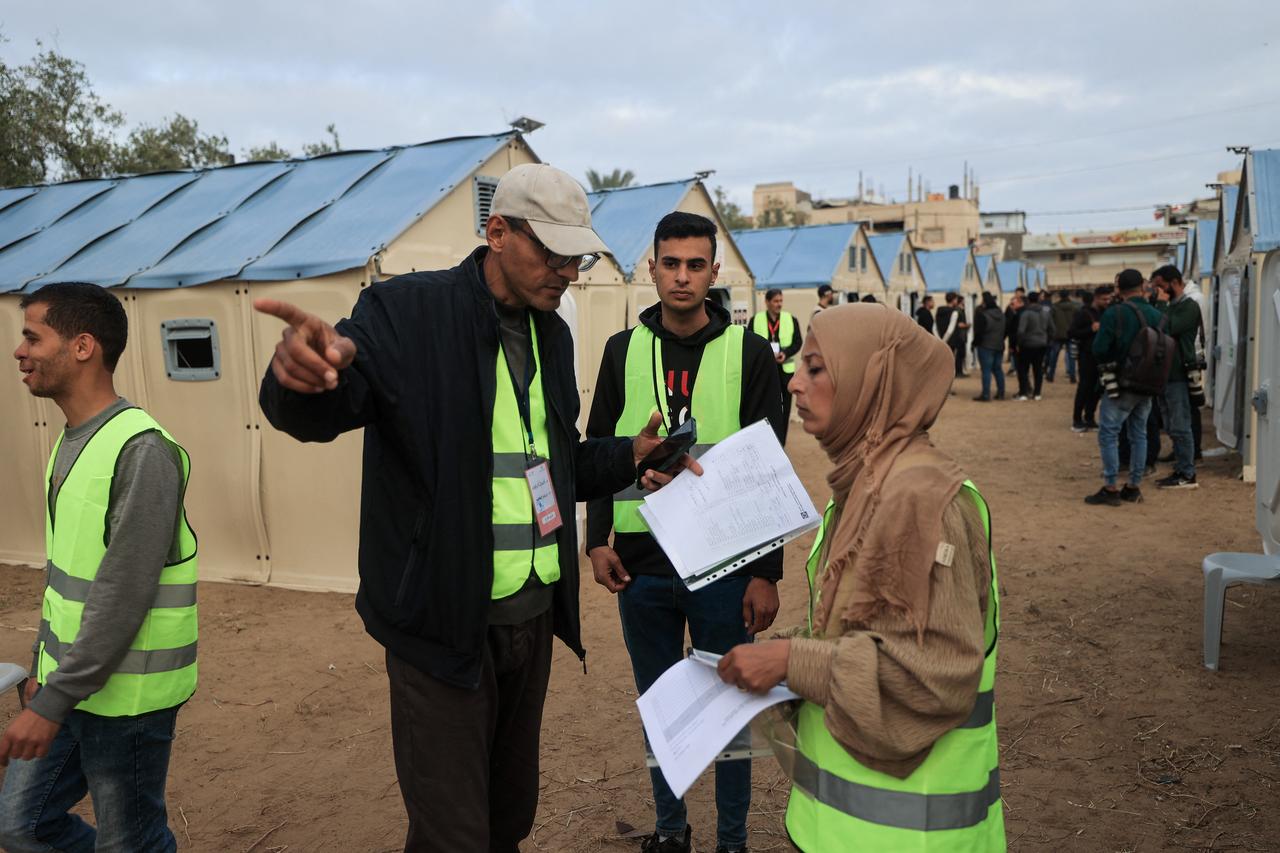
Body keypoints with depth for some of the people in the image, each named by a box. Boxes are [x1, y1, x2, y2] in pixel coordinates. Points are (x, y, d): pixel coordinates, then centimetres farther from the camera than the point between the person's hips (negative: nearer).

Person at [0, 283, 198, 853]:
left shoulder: (141, 451, -21)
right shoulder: (73, 439, 8)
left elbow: (124, 594, -23)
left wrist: (53, 703, -20)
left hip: (123, 695, -9)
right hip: (69, 680, 9)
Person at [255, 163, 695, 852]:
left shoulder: (552, 334, 10)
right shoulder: (406, 312, -11)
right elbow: (317, 417, -24)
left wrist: (630, 457, 3)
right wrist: (305, 372, -46)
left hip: (533, 616, 7)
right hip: (444, 622, -6)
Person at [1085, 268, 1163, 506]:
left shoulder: (1114, 313, -15)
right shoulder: (1157, 315, 0)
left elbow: (1099, 349, -16)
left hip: (1121, 384, -5)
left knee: (1108, 434, 1)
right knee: (1139, 435, 13)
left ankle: (1110, 488, -1)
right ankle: (1134, 487, 19)